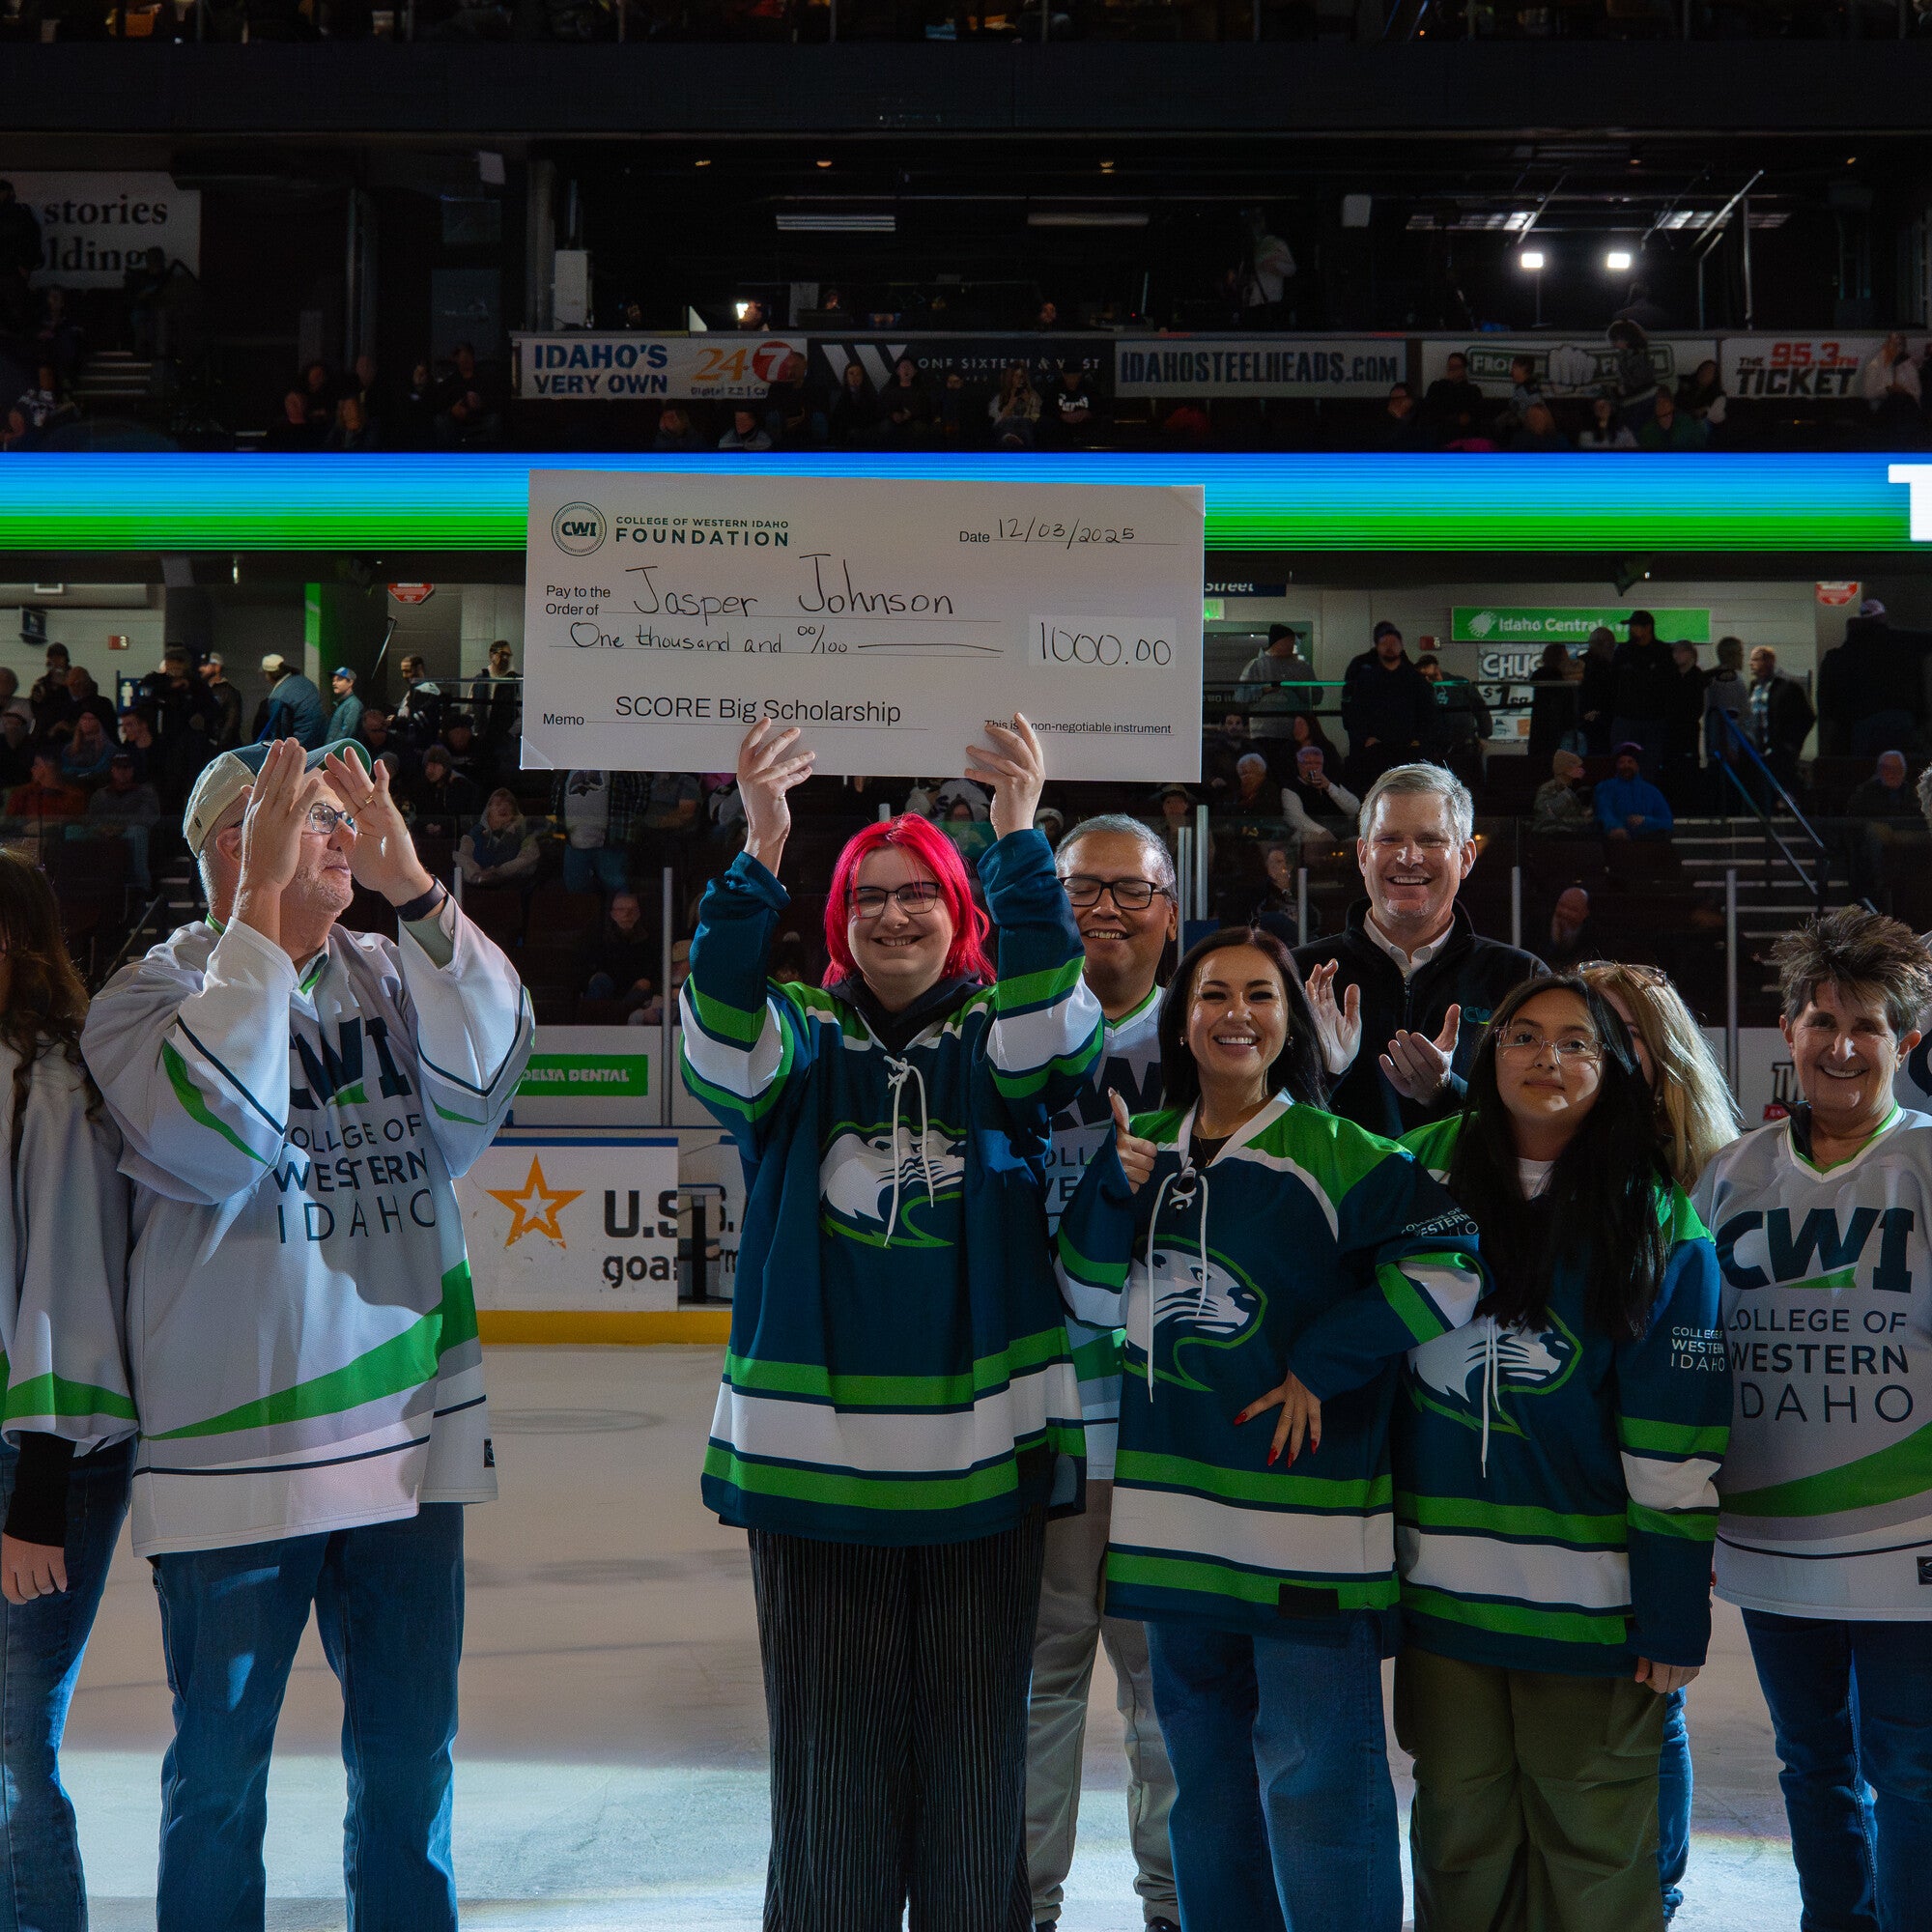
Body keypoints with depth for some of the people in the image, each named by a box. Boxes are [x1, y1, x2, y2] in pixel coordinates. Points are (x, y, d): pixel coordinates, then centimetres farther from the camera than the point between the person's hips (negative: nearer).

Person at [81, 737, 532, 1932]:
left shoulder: (393, 980, 6)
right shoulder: (150, 995, -5)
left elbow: (483, 1075, -13)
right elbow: (220, 1131, -24)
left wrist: (410, 884, -19)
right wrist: (260, 899, -22)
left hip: (409, 1436, 4)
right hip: (233, 1454, -4)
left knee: (411, 1756, 15)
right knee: (220, 1775, 8)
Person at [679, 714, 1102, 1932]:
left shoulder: (994, 1040, 5)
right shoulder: (804, 1043, 5)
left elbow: (1053, 1023, -17)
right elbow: (724, 1041, -16)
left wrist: (1019, 837, -29)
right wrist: (762, 853, -30)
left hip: (981, 1454, 0)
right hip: (813, 1453, 0)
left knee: (978, 1741, 9)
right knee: (831, 1746, 7)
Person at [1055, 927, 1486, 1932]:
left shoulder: (1331, 1153, -9)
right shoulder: (1144, 1146, 9)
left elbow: (1450, 1259, -16)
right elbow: (1091, 1299, 11)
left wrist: (1323, 1365, -14)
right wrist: (1117, 1190, -5)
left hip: (1304, 1517, -6)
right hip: (1174, 1515, 6)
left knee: (1314, 1776, -5)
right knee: (1203, 1771, 18)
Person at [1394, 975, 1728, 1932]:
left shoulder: (1656, 1225, -2)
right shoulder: (1427, 1172, 6)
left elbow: (1676, 1445, -5)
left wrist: (1675, 1615, -8)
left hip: (1590, 1595, -2)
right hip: (1441, 1579, 3)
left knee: (1592, 1851, 4)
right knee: (1458, 1838, 10)